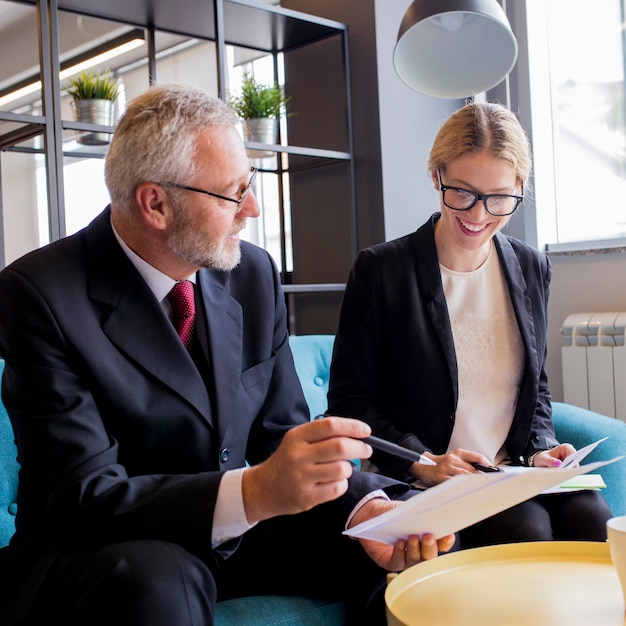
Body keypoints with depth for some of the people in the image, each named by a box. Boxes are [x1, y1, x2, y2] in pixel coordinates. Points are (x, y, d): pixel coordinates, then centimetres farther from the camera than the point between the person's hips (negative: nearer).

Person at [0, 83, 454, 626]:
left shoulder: (255, 273, -1)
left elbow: (283, 437, 0)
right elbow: (85, 495, -24)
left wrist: (364, 506, -20)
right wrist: (253, 493, -39)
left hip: (238, 531, 5)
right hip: (96, 551, -4)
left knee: (425, 545, -8)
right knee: (159, 582, -37)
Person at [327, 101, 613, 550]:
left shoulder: (532, 269, 10)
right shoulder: (380, 270, -6)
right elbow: (349, 400, -5)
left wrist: (540, 449, 0)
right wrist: (422, 464, -18)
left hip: (515, 473, 5)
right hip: (423, 489, -4)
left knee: (594, 521, -24)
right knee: (526, 529, -31)